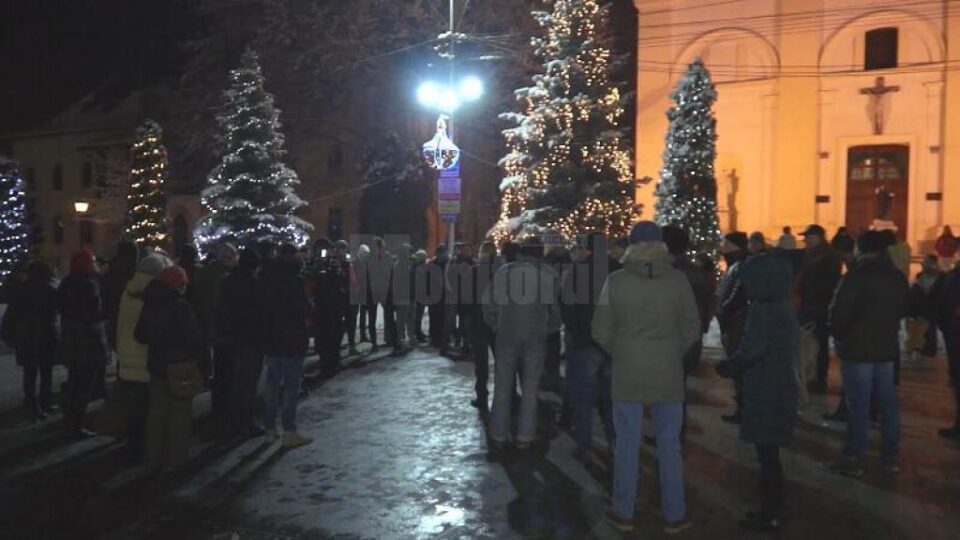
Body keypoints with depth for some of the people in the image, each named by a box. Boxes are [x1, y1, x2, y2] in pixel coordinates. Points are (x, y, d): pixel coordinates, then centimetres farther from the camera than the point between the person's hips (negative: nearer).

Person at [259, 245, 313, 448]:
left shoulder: (267, 279, 6)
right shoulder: (295, 281, -16)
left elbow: (262, 309, 11)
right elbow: (306, 309, -15)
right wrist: (308, 311, 5)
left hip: (271, 340, 7)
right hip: (292, 341, -7)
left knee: (272, 385, 14)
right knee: (292, 386, 0)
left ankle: (270, 429, 21)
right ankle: (289, 432, 2)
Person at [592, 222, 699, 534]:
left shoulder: (616, 281, -7)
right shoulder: (678, 279, -5)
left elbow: (601, 331, -4)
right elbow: (691, 329, 0)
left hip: (627, 374, 0)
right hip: (668, 374, 1)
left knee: (627, 444, 9)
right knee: (669, 445, 11)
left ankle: (624, 514, 19)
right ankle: (674, 516, 21)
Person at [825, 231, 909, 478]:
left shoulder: (856, 276, -15)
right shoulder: (898, 277, 7)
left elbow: (838, 312, -15)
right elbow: (901, 310, 14)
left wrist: (839, 336, 2)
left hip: (858, 348, -6)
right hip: (887, 347, 6)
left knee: (858, 405, -3)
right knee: (887, 403, 12)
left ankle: (854, 459, 3)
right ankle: (891, 457, 19)